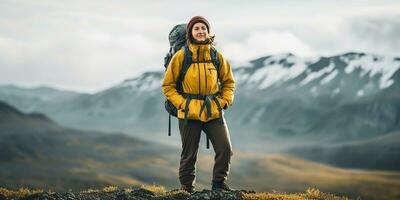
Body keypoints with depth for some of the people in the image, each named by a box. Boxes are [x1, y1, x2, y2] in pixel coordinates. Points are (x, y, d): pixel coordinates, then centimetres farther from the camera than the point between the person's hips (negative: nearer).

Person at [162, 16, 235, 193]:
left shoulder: (216, 56, 4)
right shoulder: (181, 56, -3)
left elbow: (228, 81, 16)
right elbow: (168, 85, 2)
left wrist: (224, 101, 2)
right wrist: (181, 103, -8)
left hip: (214, 112, 2)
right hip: (189, 113, -2)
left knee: (225, 149, -6)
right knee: (189, 154, 5)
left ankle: (219, 183, 12)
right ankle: (187, 188, 20)